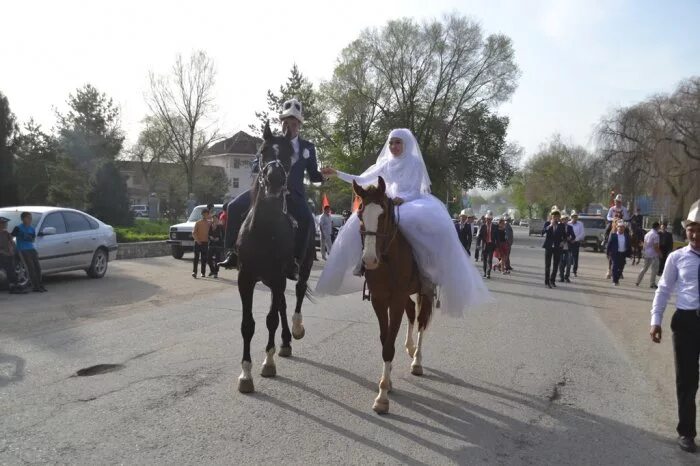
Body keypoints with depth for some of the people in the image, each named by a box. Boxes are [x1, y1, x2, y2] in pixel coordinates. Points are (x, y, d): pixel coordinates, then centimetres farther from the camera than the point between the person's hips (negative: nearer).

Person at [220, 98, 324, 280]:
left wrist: (325, 176, -12)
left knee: (307, 220, -31)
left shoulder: (308, 147, 11)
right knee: (235, 207, -15)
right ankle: (233, 252, -6)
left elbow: (313, 175, 11)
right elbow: (255, 167, 9)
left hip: (293, 194, -1)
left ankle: (294, 263, -25)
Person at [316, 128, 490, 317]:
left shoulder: (416, 163, 1)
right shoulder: (386, 164, 12)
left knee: (432, 225, -37)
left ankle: (427, 274, -31)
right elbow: (362, 180, 11)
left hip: (413, 204, -4)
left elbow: (416, 191, -5)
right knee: (362, 222, -22)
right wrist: (337, 173, 3)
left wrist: (402, 199, -26)